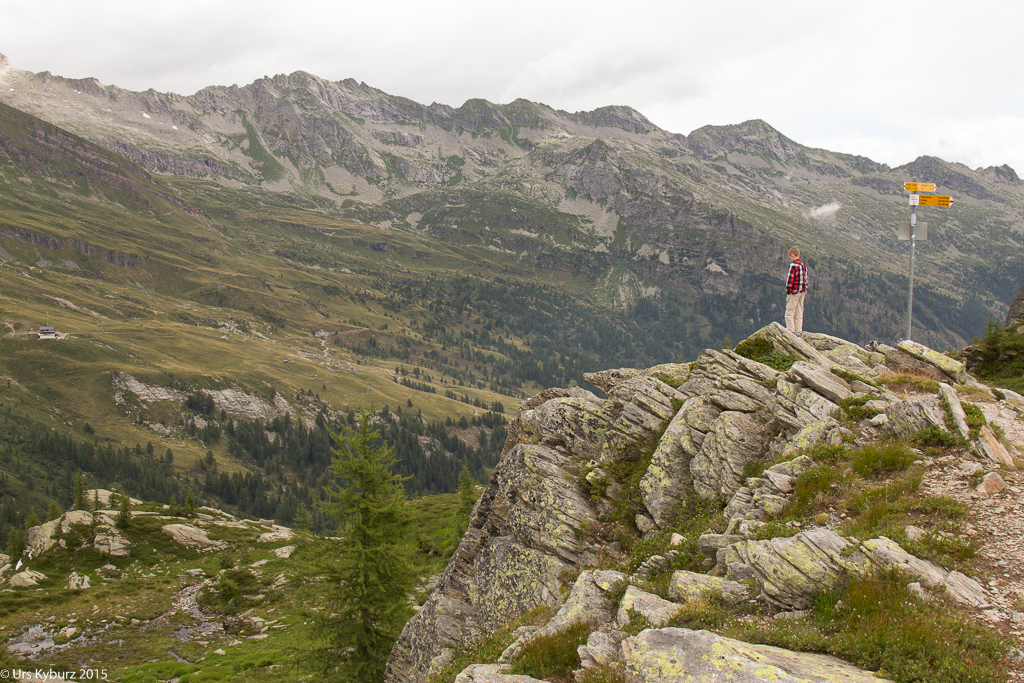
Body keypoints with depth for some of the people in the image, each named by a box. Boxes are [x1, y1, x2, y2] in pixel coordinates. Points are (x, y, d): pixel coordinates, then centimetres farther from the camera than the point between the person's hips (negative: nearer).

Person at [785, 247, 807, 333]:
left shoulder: (793, 265, -11)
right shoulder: (803, 265, 14)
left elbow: (790, 279, -14)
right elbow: (805, 279, 15)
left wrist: (788, 291, -8)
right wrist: (804, 289, 17)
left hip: (794, 292, -8)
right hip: (802, 292, 8)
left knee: (789, 313, -6)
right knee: (799, 314, 11)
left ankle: (791, 331, -11)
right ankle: (798, 331, 11)